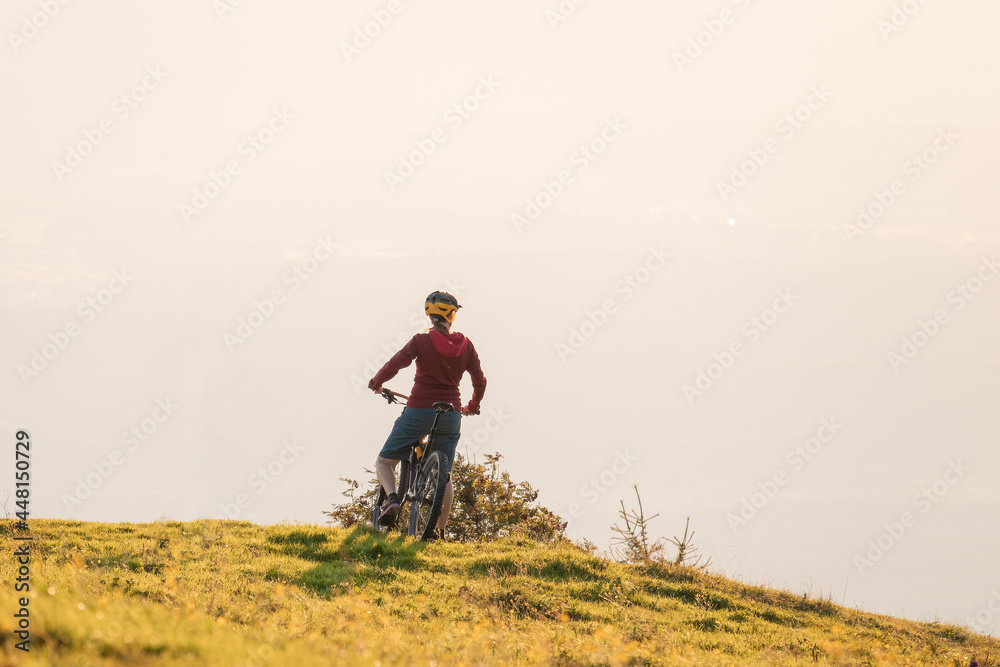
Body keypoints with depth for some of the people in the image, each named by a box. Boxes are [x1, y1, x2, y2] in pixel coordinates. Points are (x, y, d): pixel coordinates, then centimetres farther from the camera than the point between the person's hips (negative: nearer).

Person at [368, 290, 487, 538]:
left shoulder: (421, 341, -7)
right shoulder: (465, 345, 2)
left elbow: (393, 366, -16)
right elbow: (480, 381, 5)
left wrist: (376, 383, 5)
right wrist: (473, 406, 25)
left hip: (418, 412, -3)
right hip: (450, 415, 3)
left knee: (384, 462, 11)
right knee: (444, 475, 16)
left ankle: (392, 499, -17)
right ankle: (439, 531, 11)